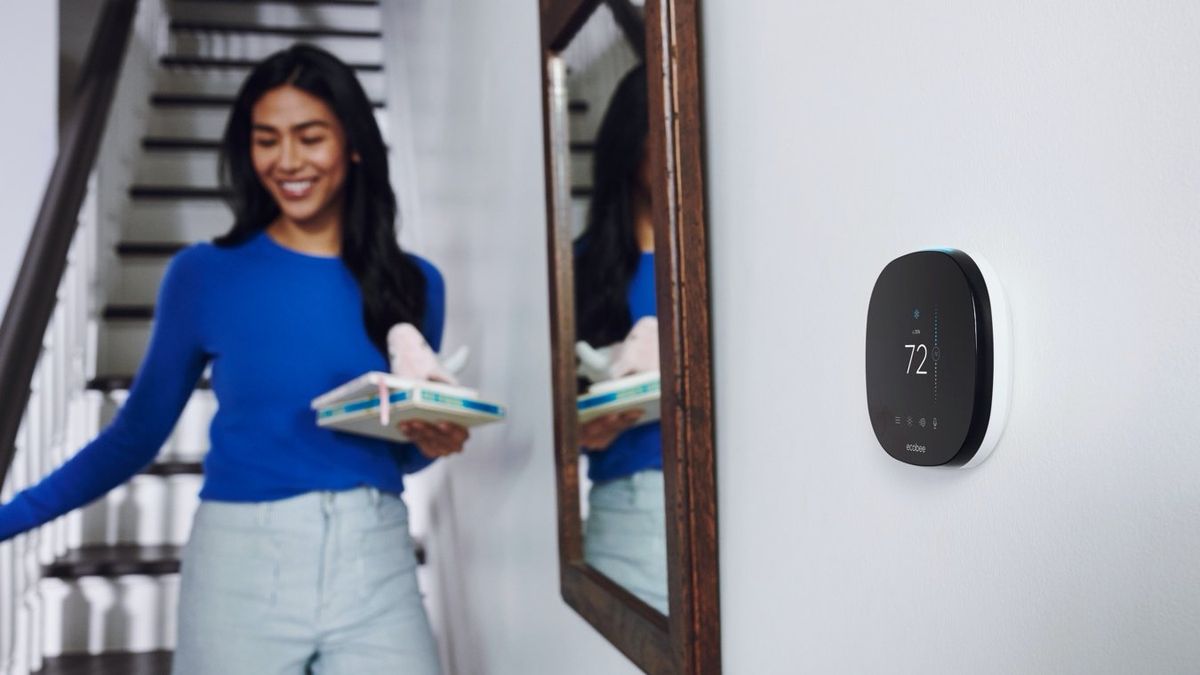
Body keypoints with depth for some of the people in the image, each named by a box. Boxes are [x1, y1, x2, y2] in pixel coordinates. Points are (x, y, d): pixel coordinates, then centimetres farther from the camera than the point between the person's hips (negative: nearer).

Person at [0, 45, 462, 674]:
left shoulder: (413, 284, 3)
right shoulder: (203, 274, -2)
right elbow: (136, 433, 3)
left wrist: (432, 443, -8)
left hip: (375, 570, 2)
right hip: (239, 569, -1)